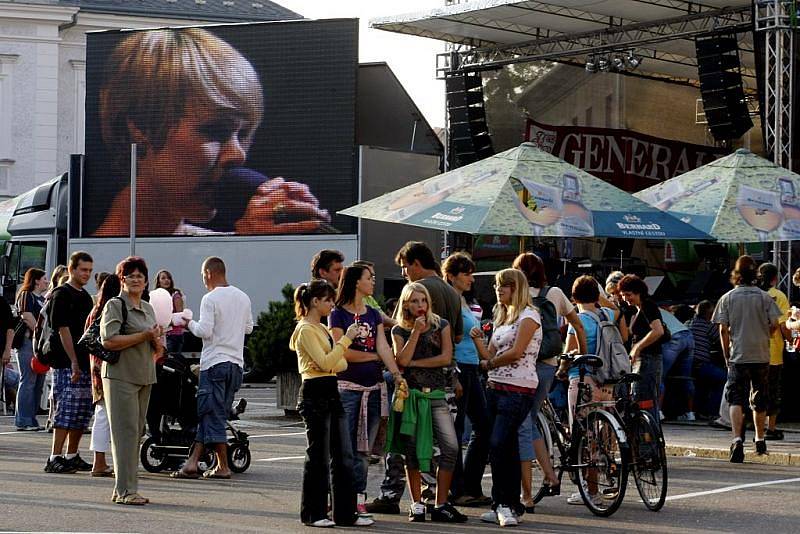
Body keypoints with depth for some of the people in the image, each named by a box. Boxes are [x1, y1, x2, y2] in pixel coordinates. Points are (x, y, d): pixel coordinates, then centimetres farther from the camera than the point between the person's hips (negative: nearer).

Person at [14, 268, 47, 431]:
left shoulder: (42, 298, 22)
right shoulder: (26, 295, -4)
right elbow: (28, 318, -14)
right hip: (28, 342, -9)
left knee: (38, 383, 7)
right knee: (28, 382, -9)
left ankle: (31, 420, 11)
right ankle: (23, 421, -8)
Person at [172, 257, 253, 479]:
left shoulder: (210, 299, -11)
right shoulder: (243, 297, 11)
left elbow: (205, 331, -16)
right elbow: (248, 327, 19)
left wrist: (190, 323, 1)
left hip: (215, 362, -7)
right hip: (237, 362, 7)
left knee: (213, 415, -3)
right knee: (207, 413, 9)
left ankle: (223, 467, -7)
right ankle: (193, 461, 7)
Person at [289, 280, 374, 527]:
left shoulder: (321, 328, 19)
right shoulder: (306, 330, -9)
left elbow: (339, 363, 21)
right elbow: (325, 363, -19)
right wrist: (346, 339, -16)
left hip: (332, 394, 9)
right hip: (315, 395, -9)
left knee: (343, 456, 6)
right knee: (318, 458, -2)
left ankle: (346, 513, 9)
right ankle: (313, 514, 7)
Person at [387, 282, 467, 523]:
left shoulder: (441, 325, 9)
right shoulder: (399, 331, 6)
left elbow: (446, 358, -3)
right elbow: (402, 361, -9)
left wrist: (414, 363, -6)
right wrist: (416, 332, -10)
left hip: (436, 394, 1)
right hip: (410, 393, -1)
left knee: (451, 447, -10)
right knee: (412, 451, 1)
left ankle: (441, 505, -3)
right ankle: (416, 505, 11)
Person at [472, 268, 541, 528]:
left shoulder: (528, 316, -5)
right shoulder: (502, 317, 21)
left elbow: (516, 352, -15)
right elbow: (490, 355, 15)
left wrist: (489, 364, -2)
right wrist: (477, 339, -3)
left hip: (518, 389, -8)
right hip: (496, 387, 8)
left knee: (499, 445, -15)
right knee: (506, 449, 8)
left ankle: (506, 505, -10)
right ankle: (506, 506, 11)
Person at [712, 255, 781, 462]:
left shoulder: (727, 298, 0)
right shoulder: (765, 297, 1)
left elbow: (723, 330, -3)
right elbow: (774, 324, -3)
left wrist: (727, 357, 5)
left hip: (738, 357, -1)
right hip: (762, 356, 1)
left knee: (736, 399, -4)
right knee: (759, 400, 14)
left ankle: (737, 439, -22)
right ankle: (760, 440, 26)